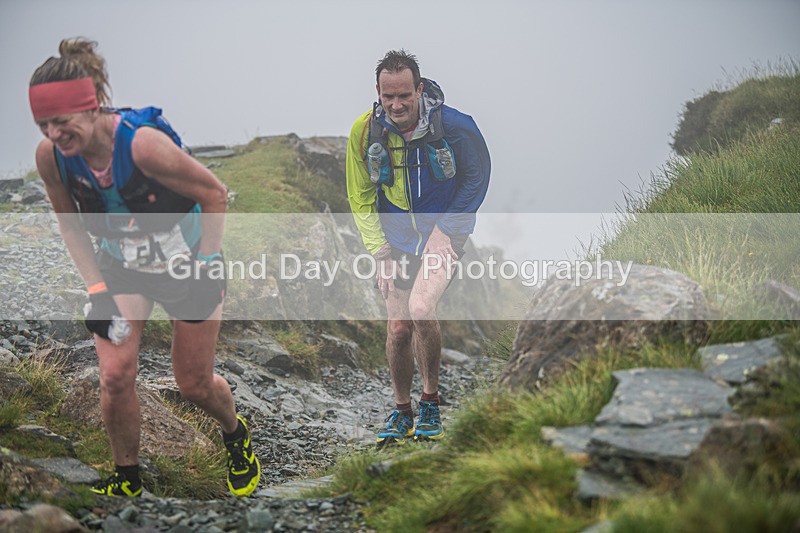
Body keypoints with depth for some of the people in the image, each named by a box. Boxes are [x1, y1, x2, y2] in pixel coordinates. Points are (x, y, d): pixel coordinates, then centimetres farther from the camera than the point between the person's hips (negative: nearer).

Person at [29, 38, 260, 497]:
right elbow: (69, 221, -1)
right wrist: (97, 291, -6)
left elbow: (215, 194, -21)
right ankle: (127, 479, 15)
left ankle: (237, 434, 44)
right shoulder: (50, 156, -20)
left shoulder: (144, 144, -35)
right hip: (121, 269, 3)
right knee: (115, 377, -11)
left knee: (194, 385, 9)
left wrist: (207, 266, -15)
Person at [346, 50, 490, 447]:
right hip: (396, 237, 3)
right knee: (398, 327, 0)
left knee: (420, 309, -24)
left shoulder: (453, 126, -20)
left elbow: (477, 176, -2)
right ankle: (402, 412, 23)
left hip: (444, 229, -3)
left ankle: (431, 401, -2)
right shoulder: (365, 131, -12)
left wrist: (448, 230, -10)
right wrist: (379, 253, -8)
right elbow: (360, 198, 0)